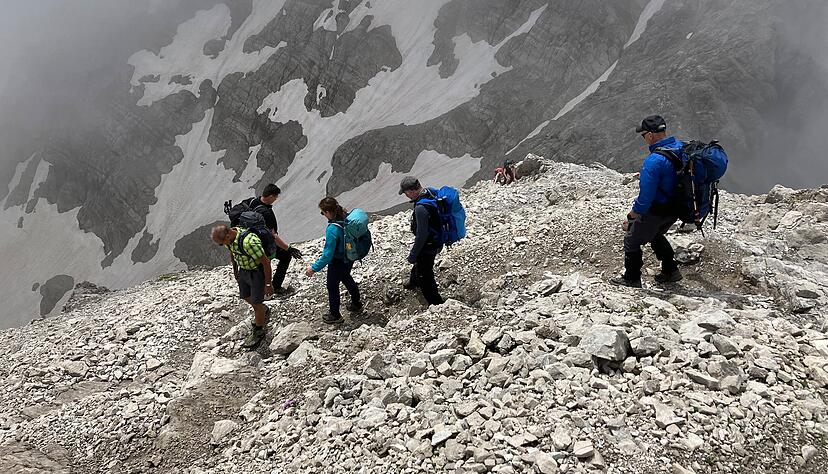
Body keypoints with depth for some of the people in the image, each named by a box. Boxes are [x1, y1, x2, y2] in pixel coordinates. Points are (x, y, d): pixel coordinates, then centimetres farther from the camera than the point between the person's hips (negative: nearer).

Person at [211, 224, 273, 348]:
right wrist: (235, 271, 20)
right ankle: (264, 311, 48)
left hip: (257, 272, -8)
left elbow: (266, 262, -29)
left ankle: (259, 332, 24)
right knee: (246, 297, 20)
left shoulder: (249, 242, -38)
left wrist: (268, 284, -21)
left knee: (256, 303, 3)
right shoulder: (229, 236, -12)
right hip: (243, 270, 8)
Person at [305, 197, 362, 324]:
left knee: (332, 286, 16)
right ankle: (356, 304, 51)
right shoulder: (347, 217, -14)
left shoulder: (333, 229, -35)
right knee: (346, 279, 32)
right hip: (350, 258, 8)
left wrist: (314, 268, -21)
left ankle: (335, 315, 35)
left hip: (338, 262, -7)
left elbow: (328, 254, -30)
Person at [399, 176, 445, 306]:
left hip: (428, 245, -10)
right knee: (419, 263, 35)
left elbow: (422, 235, -31)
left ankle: (436, 304, 17)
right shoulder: (430, 192, -6)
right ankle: (414, 282, 62)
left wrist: (413, 255, -20)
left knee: (425, 277, 6)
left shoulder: (421, 208, -35)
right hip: (437, 239, 10)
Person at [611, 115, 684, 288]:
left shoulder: (653, 161, -31)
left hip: (656, 212, -8)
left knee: (632, 241, 13)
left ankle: (632, 279, 27)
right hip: (677, 208, 8)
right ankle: (670, 271, 38)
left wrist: (630, 218, -14)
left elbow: (645, 197, -27)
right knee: (655, 235, 33)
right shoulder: (681, 147, -6)